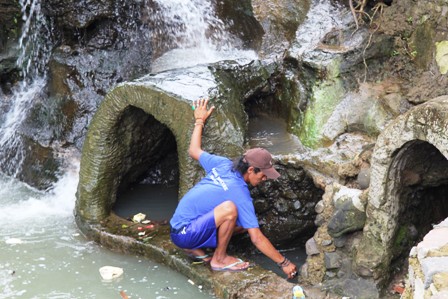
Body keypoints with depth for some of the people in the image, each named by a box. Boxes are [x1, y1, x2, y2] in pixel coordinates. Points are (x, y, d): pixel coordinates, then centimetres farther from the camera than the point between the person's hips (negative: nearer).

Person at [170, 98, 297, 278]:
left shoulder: (223, 164, -1)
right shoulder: (240, 195, -20)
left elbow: (194, 151, 17)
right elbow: (257, 239, -19)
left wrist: (199, 120, 29)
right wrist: (284, 263, -12)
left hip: (177, 225, 9)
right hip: (184, 234, -9)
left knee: (243, 223, 7)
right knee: (229, 208, -30)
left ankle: (196, 249, 13)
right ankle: (220, 258, -11)